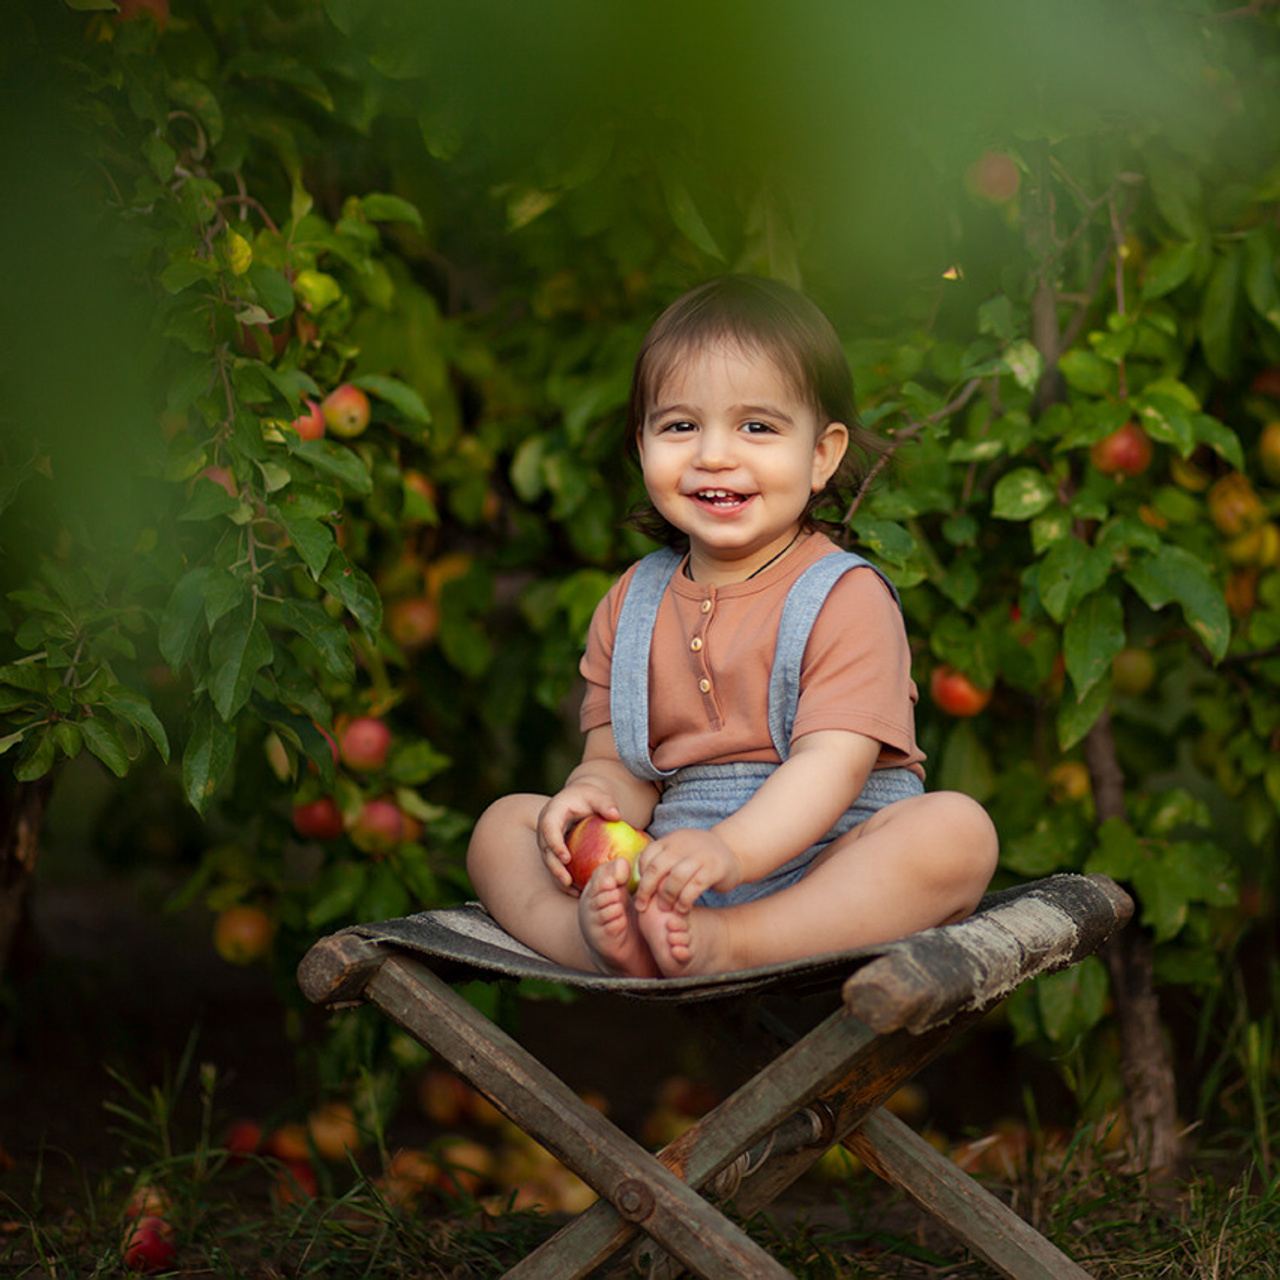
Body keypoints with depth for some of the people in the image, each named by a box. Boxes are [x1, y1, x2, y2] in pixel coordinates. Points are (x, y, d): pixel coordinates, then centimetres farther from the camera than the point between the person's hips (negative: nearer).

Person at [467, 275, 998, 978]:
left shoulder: (846, 596, -5)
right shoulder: (631, 605, 12)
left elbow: (834, 763, -17)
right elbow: (617, 763, 11)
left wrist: (731, 850, -35)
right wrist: (592, 796, -16)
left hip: (823, 874, -4)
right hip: (670, 880, 4)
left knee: (957, 828, -31)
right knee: (502, 823, -7)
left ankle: (729, 945, -45)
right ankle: (604, 942, -37)